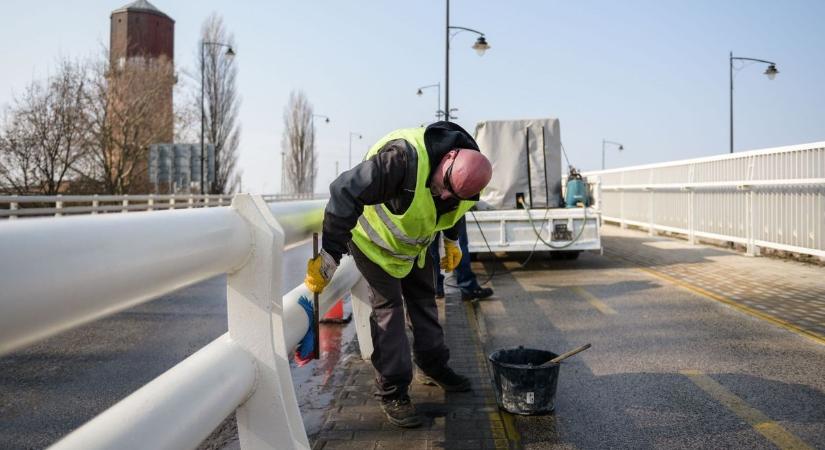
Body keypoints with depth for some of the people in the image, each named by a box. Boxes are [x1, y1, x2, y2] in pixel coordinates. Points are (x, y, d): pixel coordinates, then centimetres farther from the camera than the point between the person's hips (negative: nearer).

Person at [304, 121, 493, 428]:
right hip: (375, 238, -6)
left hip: (414, 241, 7)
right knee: (388, 306, -7)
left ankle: (434, 365, 34)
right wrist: (328, 260, -39)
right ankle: (392, 392, 3)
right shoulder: (404, 156, -43)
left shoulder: (468, 172, -19)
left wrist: (451, 240, 13)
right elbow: (345, 194, -43)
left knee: (423, 298, 14)